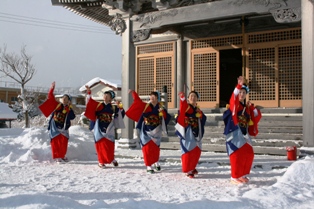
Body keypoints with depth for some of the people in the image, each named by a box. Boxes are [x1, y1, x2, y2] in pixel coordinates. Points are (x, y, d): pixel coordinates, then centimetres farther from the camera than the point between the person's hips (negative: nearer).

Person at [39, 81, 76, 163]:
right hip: (54, 126, -1)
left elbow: (72, 117, -13)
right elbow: (50, 97, 0)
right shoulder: (57, 105, 3)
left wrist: (68, 110, -24)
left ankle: (62, 156, 21)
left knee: (64, 142, 4)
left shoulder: (69, 109, 2)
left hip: (63, 128, 1)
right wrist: (52, 89, -10)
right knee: (55, 142, -1)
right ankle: (57, 157, 5)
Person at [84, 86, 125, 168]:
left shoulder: (114, 108, 4)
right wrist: (89, 93, -15)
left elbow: (121, 115, 6)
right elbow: (90, 103, -4)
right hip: (99, 130, 0)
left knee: (110, 146, 2)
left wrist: (120, 108, -12)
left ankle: (111, 159, 23)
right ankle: (101, 162, 10)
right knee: (101, 146, 0)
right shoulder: (98, 105, 2)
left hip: (109, 130, 1)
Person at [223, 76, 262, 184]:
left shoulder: (247, 108, 15)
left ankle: (242, 175, 22)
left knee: (249, 154, 7)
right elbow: (234, 98, -26)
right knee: (237, 155, -9)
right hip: (234, 134, -6)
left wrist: (252, 107, -1)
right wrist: (239, 85, -39)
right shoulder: (234, 104, -3)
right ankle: (235, 177, 1)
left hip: (245, 134, 7)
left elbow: (257, 117, 12)